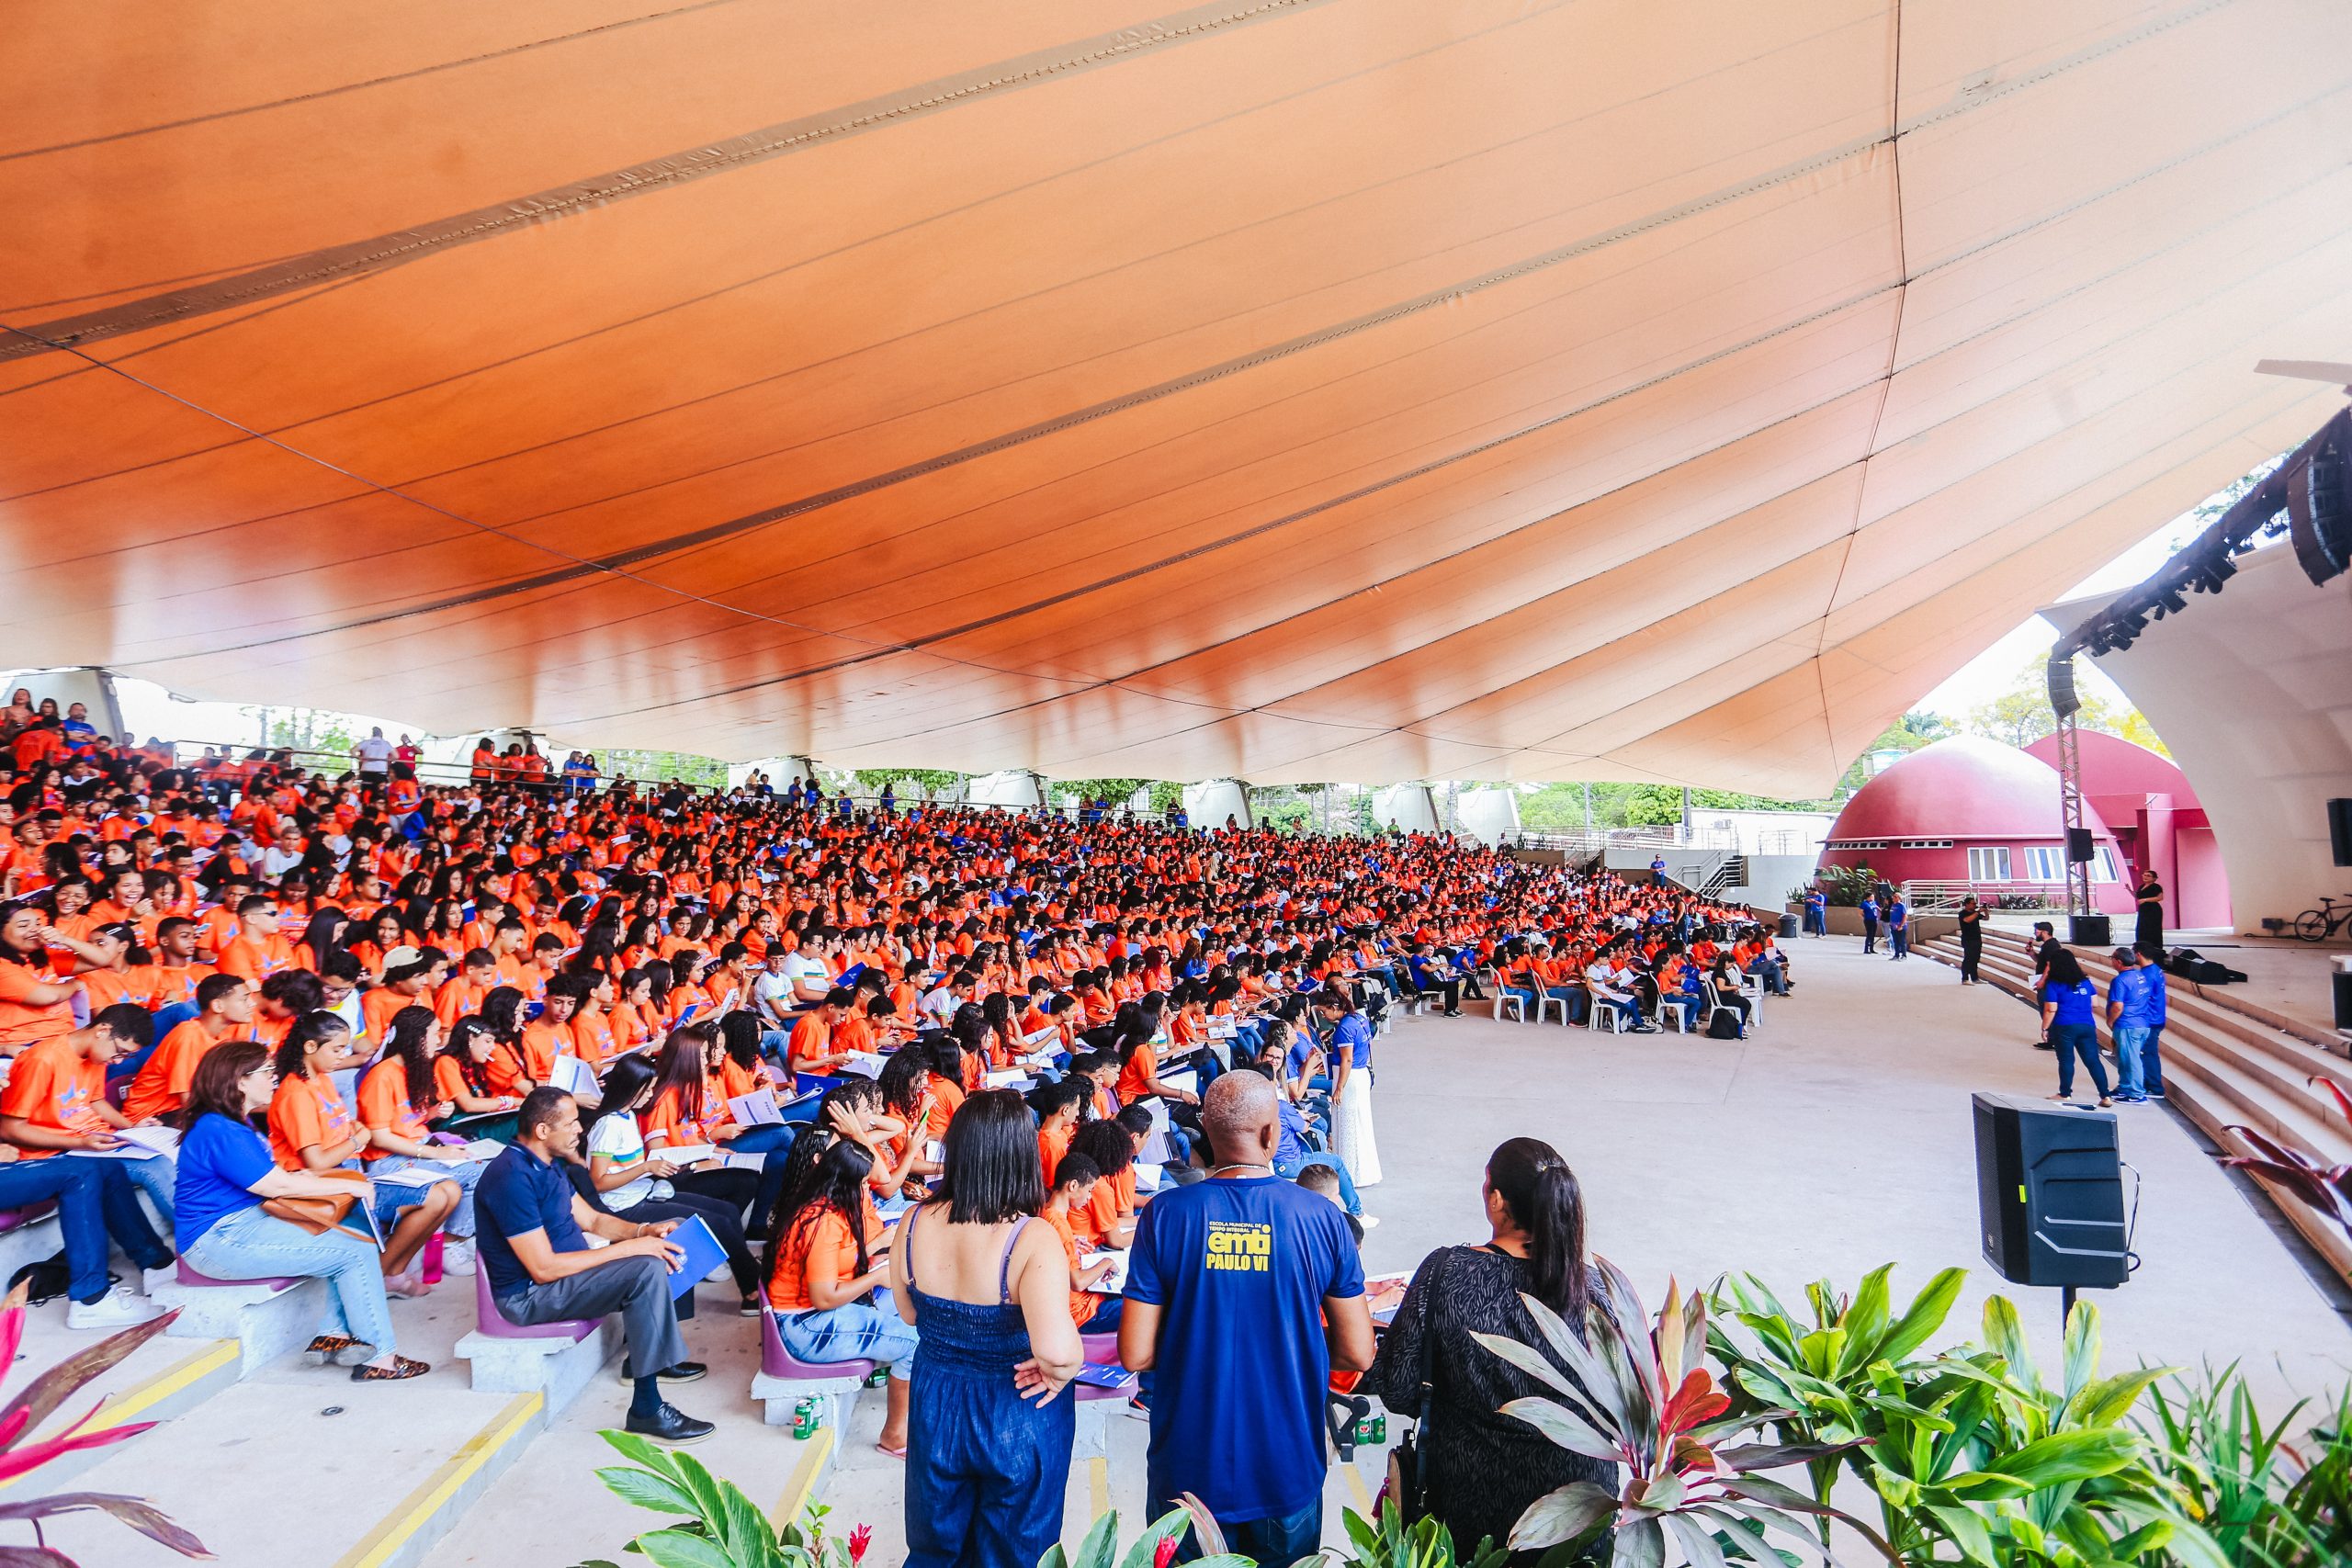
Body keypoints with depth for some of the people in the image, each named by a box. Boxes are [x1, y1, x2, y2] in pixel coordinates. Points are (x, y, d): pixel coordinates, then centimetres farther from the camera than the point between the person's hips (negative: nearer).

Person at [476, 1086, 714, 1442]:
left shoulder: (546, 1162, 6)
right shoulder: (513, 1177, -26)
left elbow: (590, 1219, 13)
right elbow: (543, 1269, -29)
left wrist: (643, 1230, -4)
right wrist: (629, 1248, -26)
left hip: (565, 1268, 10)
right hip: (528, 1295, -10)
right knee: (647, 1270, -28)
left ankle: (644, 1354, 15)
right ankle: (647, 1409, -23)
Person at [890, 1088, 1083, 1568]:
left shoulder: (915, 1223, -14)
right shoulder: (1033, 1240, -29)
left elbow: (908, 1314, 3)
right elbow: (1056, 1350, -40)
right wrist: (1061, 1372, -20)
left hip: (934, 1406, 4)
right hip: (1020, 1419, -4)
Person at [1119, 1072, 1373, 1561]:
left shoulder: (1166, 1213, -15)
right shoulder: (1323, 1218, -13)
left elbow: (1135, 1355, -12)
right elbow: (1357, 1354, -7)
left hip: (1189, 1468, 0)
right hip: (1289, 1471, 1)